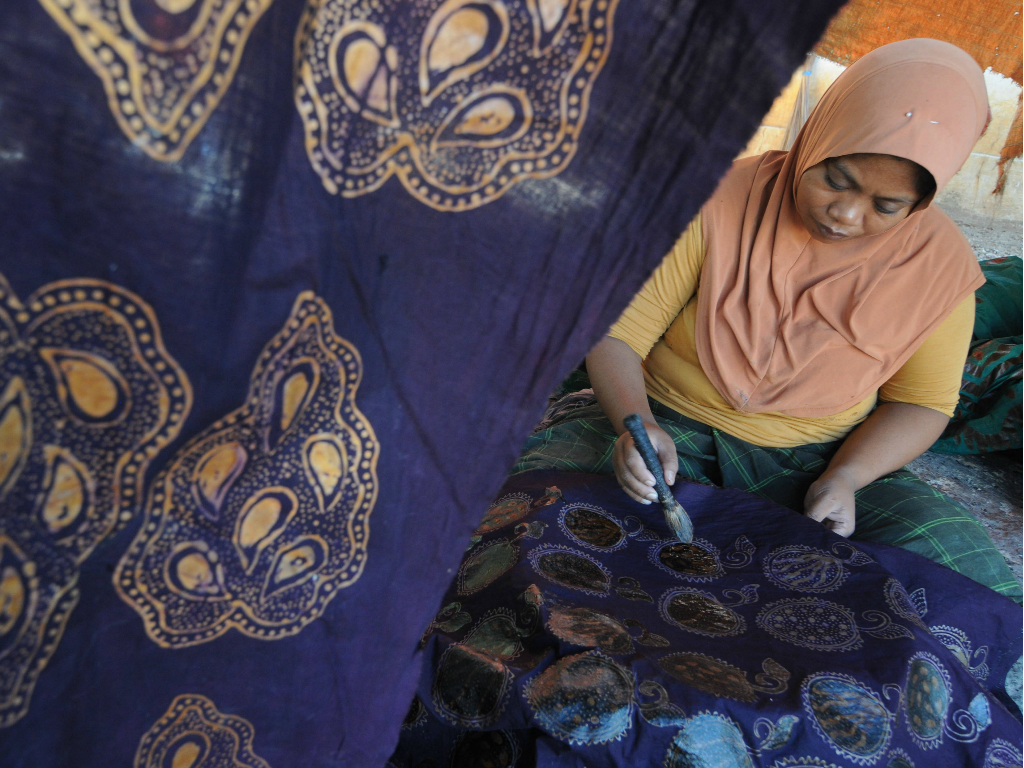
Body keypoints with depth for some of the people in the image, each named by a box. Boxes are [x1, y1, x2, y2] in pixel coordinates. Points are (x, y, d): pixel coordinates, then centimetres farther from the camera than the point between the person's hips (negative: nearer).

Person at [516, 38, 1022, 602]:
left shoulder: (939, 264, -7)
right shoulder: (719, 199, -14)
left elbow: (920, 401, 4)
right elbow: (615, 334, -12)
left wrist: (845, 478, -15)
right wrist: (637, 424, -32)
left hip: (817, 458, 2)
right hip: (669, 427, -1)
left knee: (969, 570, -23)